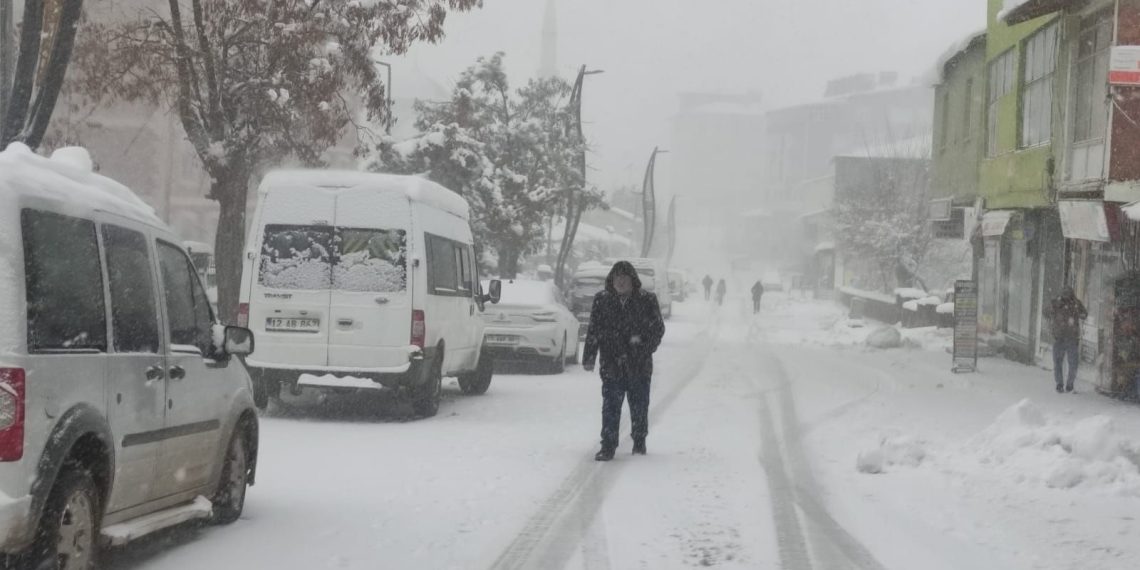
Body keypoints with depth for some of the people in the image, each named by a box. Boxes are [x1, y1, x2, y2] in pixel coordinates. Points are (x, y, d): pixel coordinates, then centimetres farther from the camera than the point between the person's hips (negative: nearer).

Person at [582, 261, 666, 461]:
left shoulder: (647, 300, -1)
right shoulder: (602, 300, 3)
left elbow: (658, 328, 5)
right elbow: (593, 330, 6)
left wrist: (644, 344, -11)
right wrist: (588, 357, 1)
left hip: (639, 364, 0)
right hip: (611, 364, 0)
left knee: (639, 406, 11)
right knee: (610, 407, -5)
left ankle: (639, 443, 28)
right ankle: (608, 447, -2)